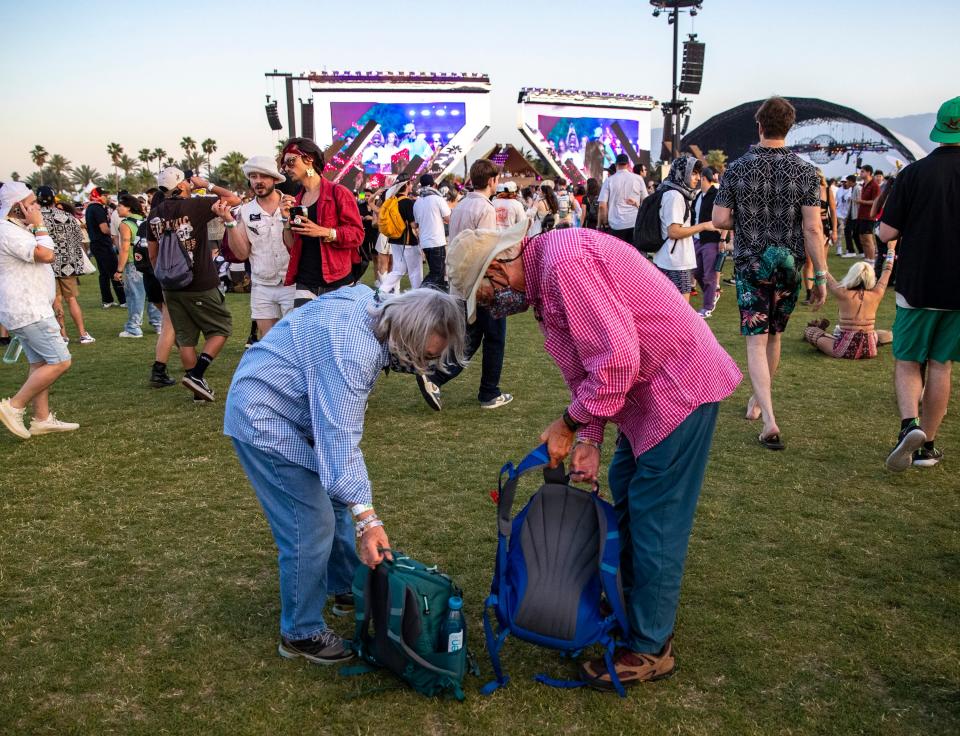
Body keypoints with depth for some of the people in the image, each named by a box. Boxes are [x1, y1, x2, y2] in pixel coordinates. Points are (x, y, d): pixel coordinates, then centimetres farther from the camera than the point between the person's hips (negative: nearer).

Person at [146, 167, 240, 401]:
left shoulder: (155, 214, 7)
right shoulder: (194, 205, -12)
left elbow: (153, 255, 14)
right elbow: (234, 199, -8)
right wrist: (207, 185, 4)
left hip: (171, 288, 6)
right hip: (200, 286, -6)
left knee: (186, 338, 11)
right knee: (221, 328, 7)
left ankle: (199, 387, 14)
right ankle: (196, 374, -7)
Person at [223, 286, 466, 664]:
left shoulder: (375, 307, -5)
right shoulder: (352, 349, -35)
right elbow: (340, 438, -39)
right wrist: (366, 518, -41)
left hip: (295, 409, 10)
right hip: (264, 419, -10)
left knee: (336, 499, 18)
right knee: (311, 527, -9)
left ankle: (347, 589, 36)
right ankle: (301, 634, 8)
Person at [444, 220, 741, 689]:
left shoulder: (564, 260, -24)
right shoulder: (543, 277, 9)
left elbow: (616, 359, -28)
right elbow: (587, 367, 12)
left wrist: (569, 425, -16)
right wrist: (589, 439, 2)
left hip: (681, 386, -10)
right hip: (648, 390, 11)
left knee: (655, 518, -2)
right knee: (625, 494, 19)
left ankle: (650, 648, 12)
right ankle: (634, 605, 36)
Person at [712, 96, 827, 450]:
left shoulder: (737, 169, -6)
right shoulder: (804, 171, -6)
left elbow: (720, 219, -6)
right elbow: (812, 228, -10)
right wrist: (820, 276, -5)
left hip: (750, 265, -2)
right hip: (789, 266, 2)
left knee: (756, 341, -2)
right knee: (773, 336, 19)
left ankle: (769, 420, -17)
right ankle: (758, 401, 38)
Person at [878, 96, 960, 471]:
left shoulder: (914, 173, -9)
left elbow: (886, 233, -8)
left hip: (917, 284, -1)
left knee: (908, 361, 11)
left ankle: (909, 423, -13)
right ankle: (926, 445, 17)